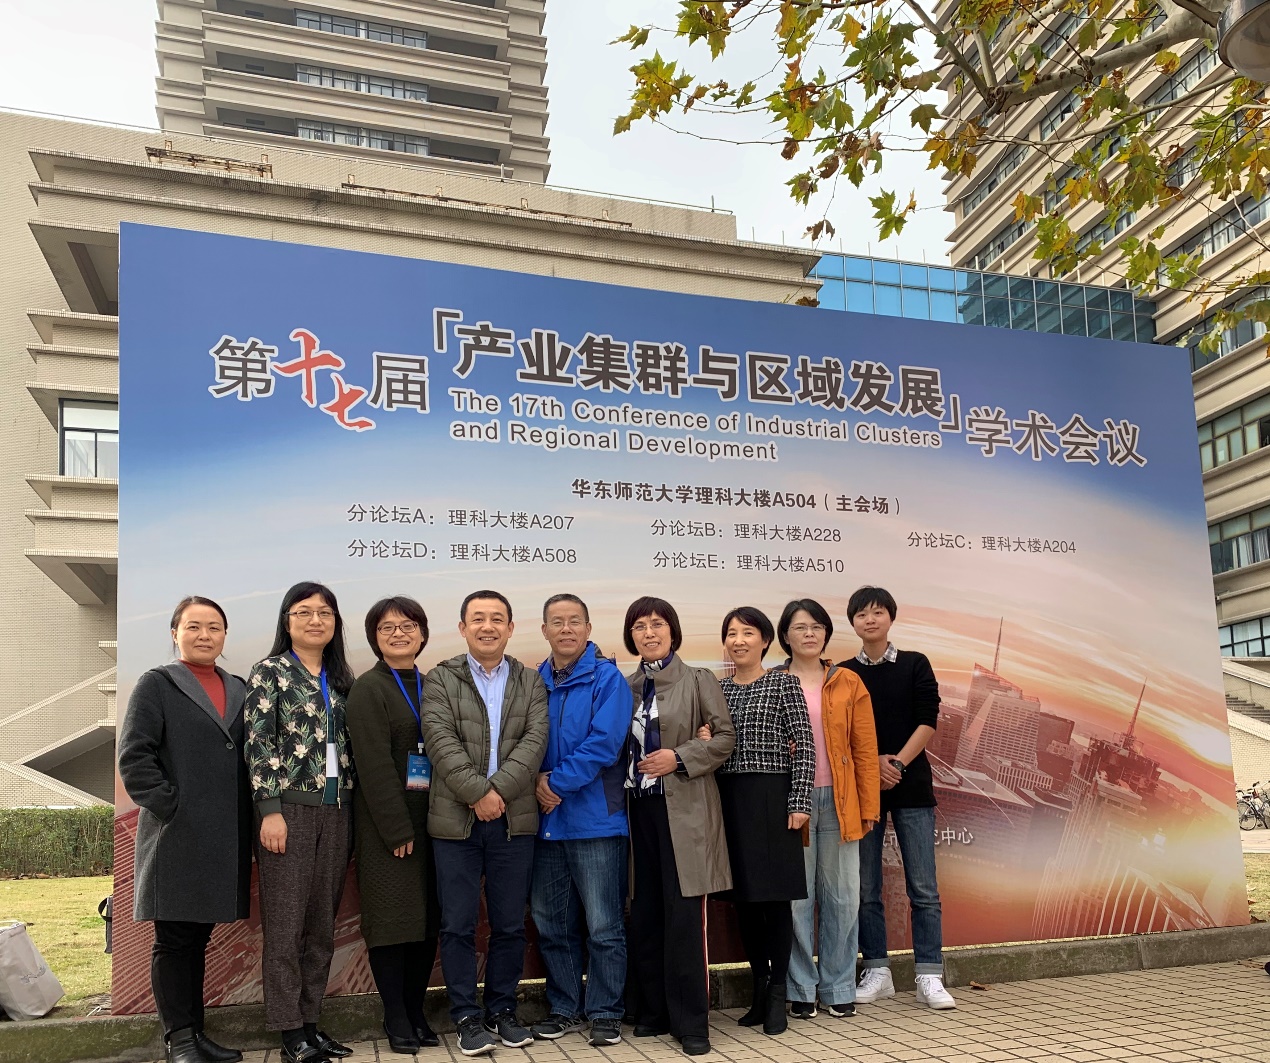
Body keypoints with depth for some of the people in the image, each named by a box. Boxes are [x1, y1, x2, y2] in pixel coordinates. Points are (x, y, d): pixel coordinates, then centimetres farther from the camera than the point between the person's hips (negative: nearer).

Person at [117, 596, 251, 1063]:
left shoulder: (239, 690, 14)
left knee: (198, 936, 13)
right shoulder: (156, 684, 0)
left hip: (226, 840, 5)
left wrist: (247, 819, 6)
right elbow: (134, 757, -7)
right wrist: (170, 806, -13)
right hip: (177, 838, -5)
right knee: (174, 939, 3)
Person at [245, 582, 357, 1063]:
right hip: (289, 808, -5)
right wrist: (270, 810, -15)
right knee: (285, 924, 0)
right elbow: (259, 742, -8)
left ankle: (309, 1020, 19)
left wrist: (353, 809, 10)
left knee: (322, 924, 10)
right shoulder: (269, 672, -1)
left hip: (336, 812, 5)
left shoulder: (342, 678, 14)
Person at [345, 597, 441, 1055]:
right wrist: (397, 830, -15)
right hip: (385, 826, -5)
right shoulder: (368, 688, -5)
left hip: (429, 821, 5)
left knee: (428, 919, 6)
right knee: (391, 918, -1)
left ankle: (416, 1010, 18)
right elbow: (374, 764, -12)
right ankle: (395, 1017, 11)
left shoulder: (430, 686, 13)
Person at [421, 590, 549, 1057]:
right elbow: (441, 741, -9)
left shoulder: (531, 682, 9)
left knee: (510, 925, 9)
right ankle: (466, 1015, 16)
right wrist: (477, 793, -18)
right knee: (458, 926, 4)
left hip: (515, 821, 2)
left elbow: (535, 740, -3)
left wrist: (499, 789, -16)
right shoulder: (440, 680, 3)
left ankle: (502, 1009, 23)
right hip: (456, 821, -2)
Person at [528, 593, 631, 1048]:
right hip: (546, 820, 5)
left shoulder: (607, 678, -6)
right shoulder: (534, 682, 8)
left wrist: (556, 781, -13)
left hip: (595, 820, -5)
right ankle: (564, 1008, 28)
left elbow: (604, 744, -15)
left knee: (604, 926, 3)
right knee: (551, 924, 13)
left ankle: (605, 1013, 17)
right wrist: (537, 783, -9)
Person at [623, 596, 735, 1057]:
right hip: (639, 806, 4)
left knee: (684, 915, -5)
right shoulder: (627, 686, 12)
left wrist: (680, 757, -13)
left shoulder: (699, 680, 0)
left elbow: (725, 736, -4)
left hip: (684, 807, -4)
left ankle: (690, 1021, 4)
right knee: (644, 914, 7)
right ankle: (654, 1011, 20)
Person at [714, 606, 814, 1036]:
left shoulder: (784, 683, -1)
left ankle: (777, 994, 10)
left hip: (771, 798, -4)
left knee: (775, 895, 0)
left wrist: (799, 803, -12)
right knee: (744, 896, 9)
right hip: (729, 800, 4)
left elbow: (804, 746, -5)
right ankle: (759, 988, 21)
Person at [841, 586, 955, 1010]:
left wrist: (897, 762, -13)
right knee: (866, 889, 4)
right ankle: (877, 972, 14)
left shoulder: (915, 665, 5)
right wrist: (873, 762, -12)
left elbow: (927, 723, -2)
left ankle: (929, 976, 4)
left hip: (912, 786, -1)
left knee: (923, 889, -1)